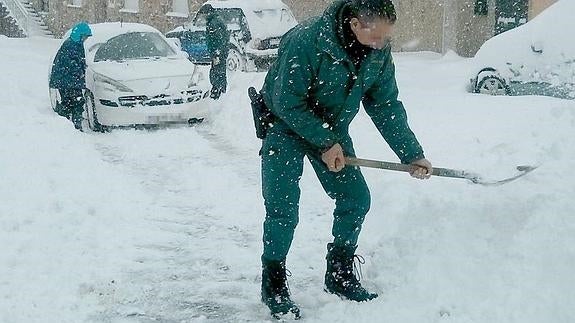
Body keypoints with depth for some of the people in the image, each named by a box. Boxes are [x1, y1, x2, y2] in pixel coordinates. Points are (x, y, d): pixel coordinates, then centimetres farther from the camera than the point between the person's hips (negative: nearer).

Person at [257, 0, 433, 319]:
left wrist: (412, 154, -8)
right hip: (286, 125, -6)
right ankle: (273, 286, 3)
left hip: (332, 129, 6)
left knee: (355, 199, 2)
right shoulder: (305, 41, -34)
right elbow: (287, 103, -27)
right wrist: (325, 143, -23)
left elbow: (386, 106, -4)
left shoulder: (380, 51, -14)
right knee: (283, 207, -13)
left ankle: (340, 277, 20)